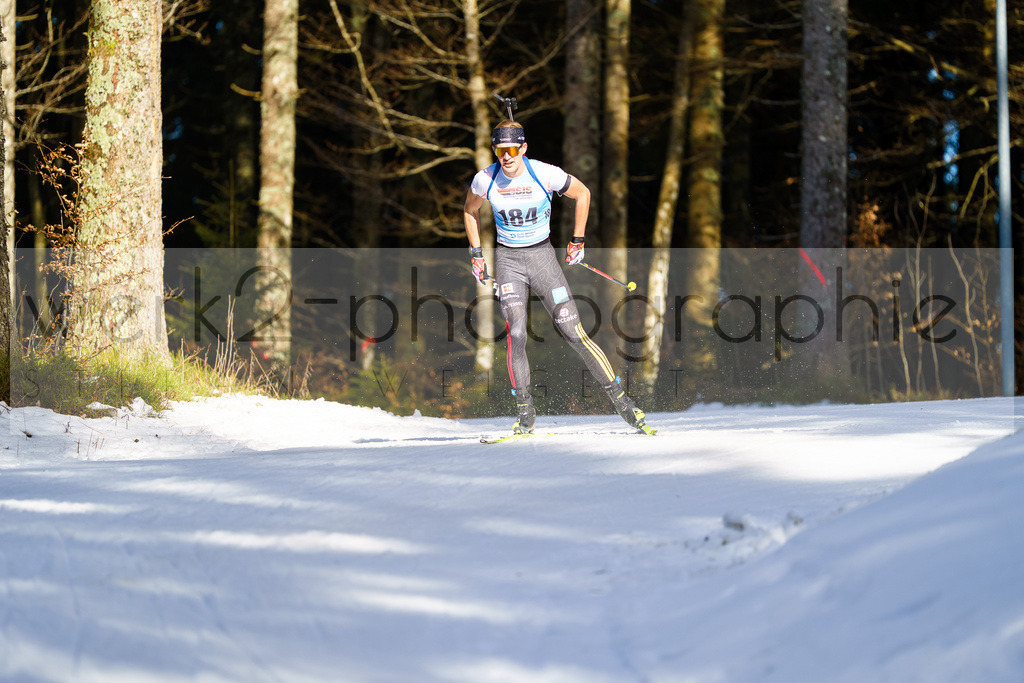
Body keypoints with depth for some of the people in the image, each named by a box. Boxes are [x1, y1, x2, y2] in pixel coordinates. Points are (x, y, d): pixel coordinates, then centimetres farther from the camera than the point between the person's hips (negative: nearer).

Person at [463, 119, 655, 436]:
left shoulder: (545, 174, -15)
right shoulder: (485, 180, -9)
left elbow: (582, 193, 3)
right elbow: (470, 211, 12)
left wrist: (577, 241, 5)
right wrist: (476, 254, 10)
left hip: (542, 255, -1)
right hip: (507, 259, 1)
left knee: (574, 333, -8)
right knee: (515, 335, -18)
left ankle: (620, 399, 1)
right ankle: (525, 411, -6)